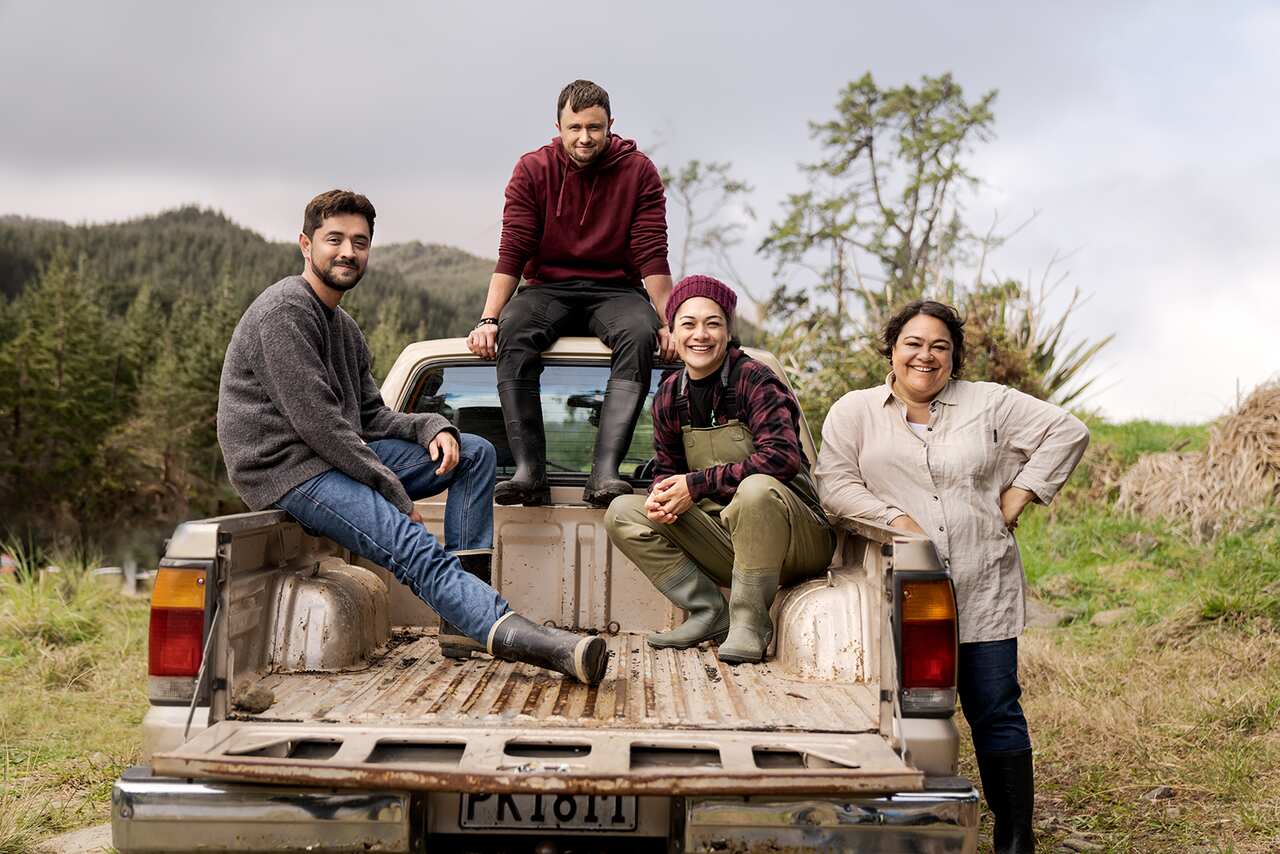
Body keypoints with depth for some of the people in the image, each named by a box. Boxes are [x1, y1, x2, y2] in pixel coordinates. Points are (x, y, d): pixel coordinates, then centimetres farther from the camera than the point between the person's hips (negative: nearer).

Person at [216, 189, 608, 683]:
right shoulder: (285, 310, -11)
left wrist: (432, 428, -3)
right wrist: (391, 489, -15)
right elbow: (316, 422, -19)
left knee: (477, 453, 5)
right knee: (417, 551, -30)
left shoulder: (342, 325, 20)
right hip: (287, 470, -10)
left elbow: (371, 416, 18)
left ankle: (461, 616, -9)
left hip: (340, 458, 10)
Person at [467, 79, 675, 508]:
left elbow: (652, 257, -4)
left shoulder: (639, 172, 1)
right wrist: (489, 319, -16)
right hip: (548, 288, 1)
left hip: (614, 291, 0)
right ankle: (529, 472, -38)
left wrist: (668, 322, -16)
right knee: (513, 335, -33)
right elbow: (511, 253, -4)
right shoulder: (533, 170, 2)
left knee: (640, 335, -35)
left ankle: (605, 472, -44)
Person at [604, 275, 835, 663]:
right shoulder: (670, 394, 5)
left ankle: (750, 621, -20)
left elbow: (782, 456, -27)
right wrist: (662, 495, -13)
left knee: (757, 487, -38)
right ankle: (711, 612, -4)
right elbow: (667, 468, 13)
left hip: (798, 539, -6)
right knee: (622, 512, -5)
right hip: (720, 536, 6)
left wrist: (697, 484, -26)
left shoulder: (755, 380, -14)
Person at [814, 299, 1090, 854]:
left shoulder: (988, 403, 9)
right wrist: (893, 518, -13)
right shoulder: (855, 412, 8)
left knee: (996, 713, 2)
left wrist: (1017, 498, 3)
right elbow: (834, 484, 0)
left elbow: (1067, 432, 10)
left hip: (984, 590, 1)